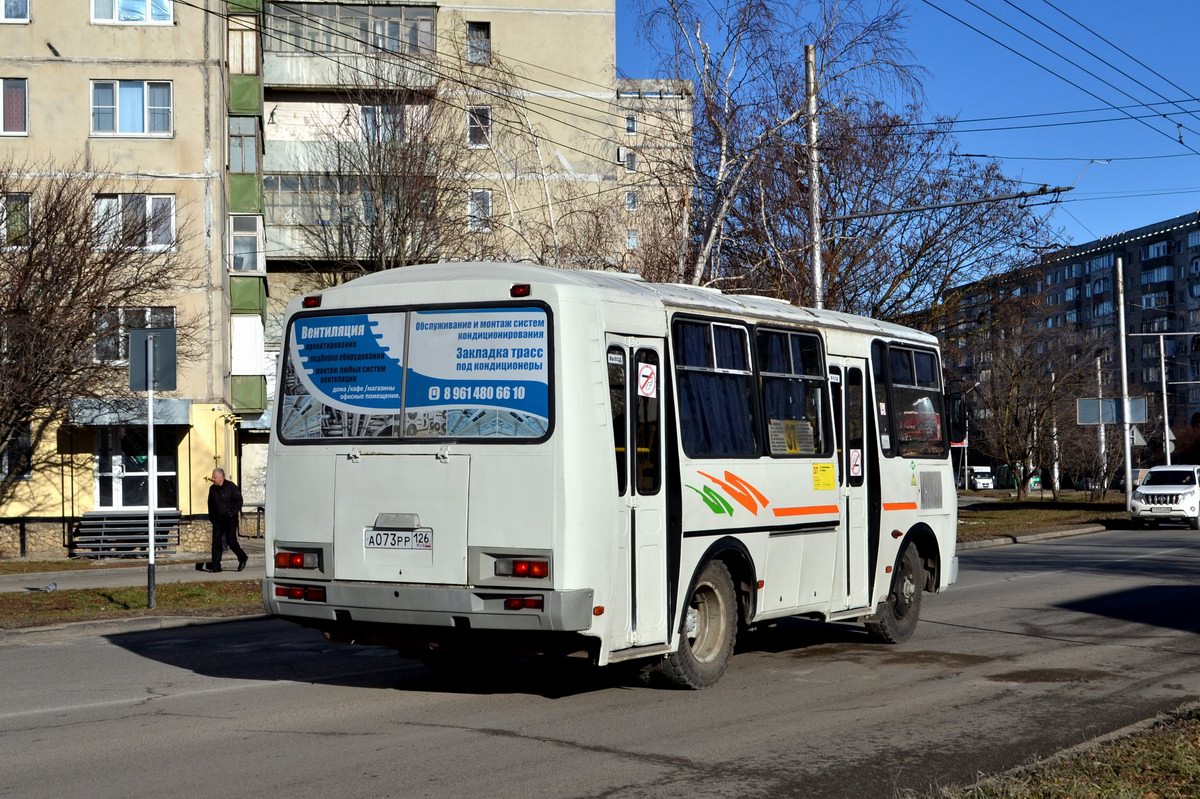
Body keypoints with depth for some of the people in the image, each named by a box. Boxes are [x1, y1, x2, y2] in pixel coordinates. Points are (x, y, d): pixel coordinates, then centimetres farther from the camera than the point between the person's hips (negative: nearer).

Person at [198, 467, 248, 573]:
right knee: (216, 542, -1)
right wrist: (211, 516, 10)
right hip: (218, 520, 5)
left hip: (230, 520, -5)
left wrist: (233, 513, -13)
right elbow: (210, 504, 18)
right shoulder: (212, 489, 8)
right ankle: (215, 566, 1)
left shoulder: (231, 486, -7)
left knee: (231, 541, -6)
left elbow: (239, 500, -6)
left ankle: (242, 558, 18)